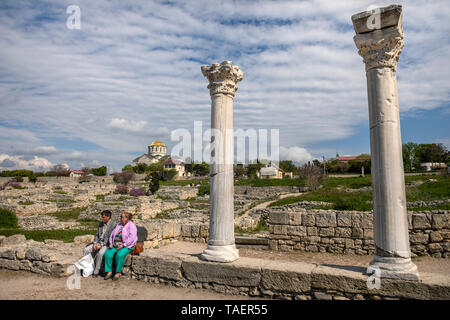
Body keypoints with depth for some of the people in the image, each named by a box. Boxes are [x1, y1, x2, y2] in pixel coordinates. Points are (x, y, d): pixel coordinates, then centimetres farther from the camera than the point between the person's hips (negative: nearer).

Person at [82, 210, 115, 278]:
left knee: (100, 253, -34)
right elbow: (97, 235, 14)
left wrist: (101, 245, -22)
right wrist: (95, 243, -4)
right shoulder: (101, 224, 12)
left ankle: (96, 271, -18)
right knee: (86, 250, -11)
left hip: (106, 244, -8)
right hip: (98, 242, 8)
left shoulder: (113, 225, -13)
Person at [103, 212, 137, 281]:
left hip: (126, 246, -7)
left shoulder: (131, 226, -8)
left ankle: (118, 273, -17)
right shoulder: (119, 225, 16)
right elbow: (112, 234, 18)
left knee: (119, 255, -32)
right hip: (115, 245, 7)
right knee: (108, 253, -18)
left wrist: (123, 245, -22)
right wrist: (111, 243, 2)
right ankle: (109, 272, -11)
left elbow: (131, 238, -18)